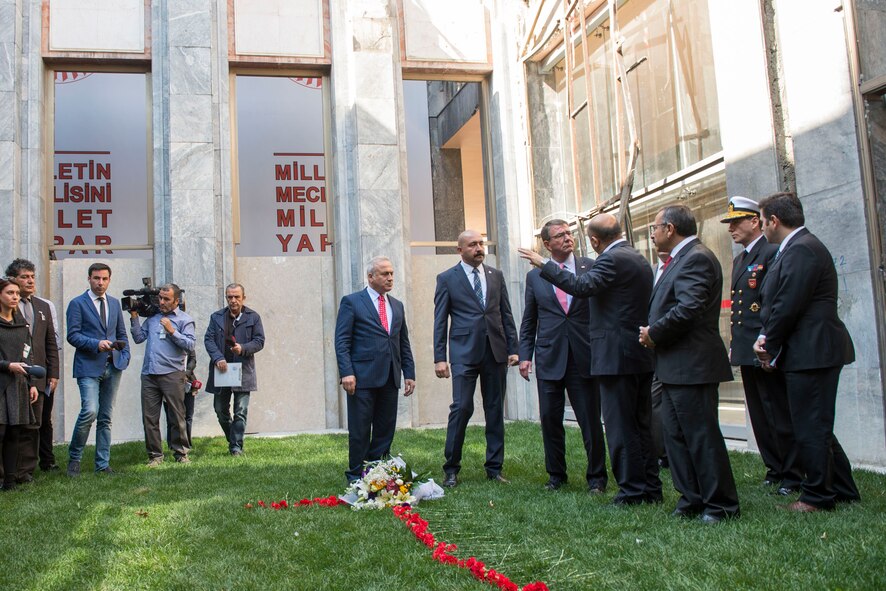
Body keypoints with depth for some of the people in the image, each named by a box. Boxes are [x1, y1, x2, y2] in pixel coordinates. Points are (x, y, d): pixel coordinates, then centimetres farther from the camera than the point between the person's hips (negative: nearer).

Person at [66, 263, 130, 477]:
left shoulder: (115, 303, 16)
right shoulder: (77, 303, 0)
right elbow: (72, 335, -7)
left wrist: (125, 356, 6)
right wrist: (96, 344, -19)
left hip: (113, 367, 5)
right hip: (89, 367, -5)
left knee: (106, 418, 7)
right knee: (90, 411, -18)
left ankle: (103, 464, 13)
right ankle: (74, 457, 3)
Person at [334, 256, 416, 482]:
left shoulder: (397, 306, 18)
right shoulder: (351, 302, 0)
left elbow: (404, 343, 19)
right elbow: (341, 341, -5)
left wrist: (409, 373, 11)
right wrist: (346, 372, -15)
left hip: (390, 379, 6)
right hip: (363, 378, -5)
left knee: (385, 430, 8)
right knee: (359, 431, 1)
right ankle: (355, 477, 12)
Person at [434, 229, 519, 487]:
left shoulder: (496, 276, 13)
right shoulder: (447, 279, 3)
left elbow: (506, 314, 13)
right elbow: (440, 321, 1)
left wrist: (513, 348, 6)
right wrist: (439, 358, -5)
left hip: (495, 352, 4)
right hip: (464, 353, -4)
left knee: (495, 410, 7)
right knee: (462, 407, -8)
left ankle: (494, 468, 16)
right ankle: (451, 469, 4)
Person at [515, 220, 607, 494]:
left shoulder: (591, 268, 3)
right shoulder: (534, 276, 8)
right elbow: (528, 321, 11)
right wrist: (525, 355, 2)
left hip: (584, 355, -1)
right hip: (549, 357, 2)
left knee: (590, 419, 3)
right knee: (550, 419, 7)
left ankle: (596, 477, 18)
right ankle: (556, 475, 24)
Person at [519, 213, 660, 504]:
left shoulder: (612, 259, -14)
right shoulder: (639, 259, 17)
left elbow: (582, 286, -27)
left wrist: (544, 264, -21)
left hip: (617, 356, -10)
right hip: (641, 356, 10)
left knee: (621, 426, -2)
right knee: (641, 424, 15)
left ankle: (633, 490, 3)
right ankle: (651, 488, 21)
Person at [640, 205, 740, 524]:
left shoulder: (697, 258, -14)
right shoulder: (681, 259, 18)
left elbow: (688, 309, -25)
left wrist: (653, 333, -13)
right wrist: (653, 332, 2)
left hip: (691, 365, -11)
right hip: (675, 366, 11)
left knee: (702, 435, -3)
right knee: (676, 435, 14)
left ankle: (721, 504, 8)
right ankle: (693, 498, 23)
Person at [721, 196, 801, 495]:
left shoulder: (773, 253, -10)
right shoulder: (739, 260, 18)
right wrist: (734, 344, 16)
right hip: (746, 352, 9)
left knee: (780, 415, -1)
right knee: (759, 417, 13)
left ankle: (792, 476, 9)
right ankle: (774, 469, 24)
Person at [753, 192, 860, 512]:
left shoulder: (802, 249, -17)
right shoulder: (797, 247, 17)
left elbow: (788, 306, -21)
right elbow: (776, 303, 17)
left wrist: (769, 347, -8)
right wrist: (766, 338, 2)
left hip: (811, 353, -11)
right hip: (812, 353, 11)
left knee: (811, 429, -1)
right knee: (817, 427, 18)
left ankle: (817, 497, 10)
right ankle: (843, 490, 28)